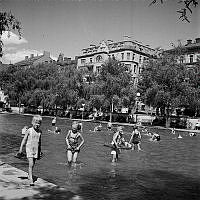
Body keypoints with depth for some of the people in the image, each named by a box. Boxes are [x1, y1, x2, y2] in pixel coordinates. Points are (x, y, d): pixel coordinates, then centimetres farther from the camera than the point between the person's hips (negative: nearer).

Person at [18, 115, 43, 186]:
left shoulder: (39, 132, 4)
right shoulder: (29, 130, -7)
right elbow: (24, 140, -2)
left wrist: (40, 151, 18)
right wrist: (21, 148, -7)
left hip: (36, 150, 4)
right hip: (29, 148, -4)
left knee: (33, 165, 13)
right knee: (31, 164, -11)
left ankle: (29, 175, 35)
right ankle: (31, 179, -7)